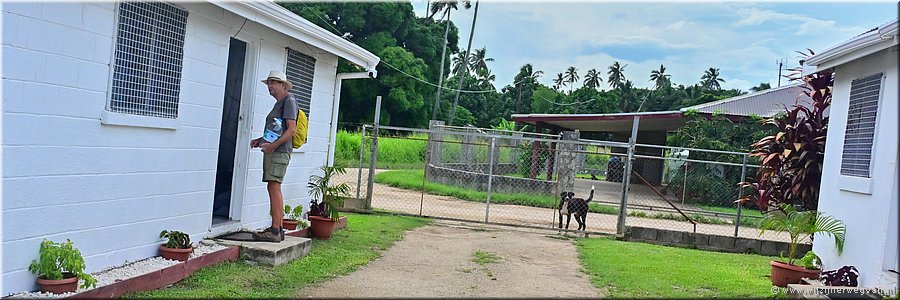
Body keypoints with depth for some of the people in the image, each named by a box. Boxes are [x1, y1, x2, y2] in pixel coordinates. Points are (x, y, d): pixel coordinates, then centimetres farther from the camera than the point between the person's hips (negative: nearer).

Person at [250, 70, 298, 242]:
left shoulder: (288, 101, -5)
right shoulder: (278, 104, 24)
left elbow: (291, 129, -14)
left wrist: (273, 145, -21)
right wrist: (261, 140, 17)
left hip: (280, 151, -10)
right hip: (272, 151, 10)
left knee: (274, 187, -14)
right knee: (273, 188, 9)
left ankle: (275, 231, -16)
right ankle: (278, 229, 13)